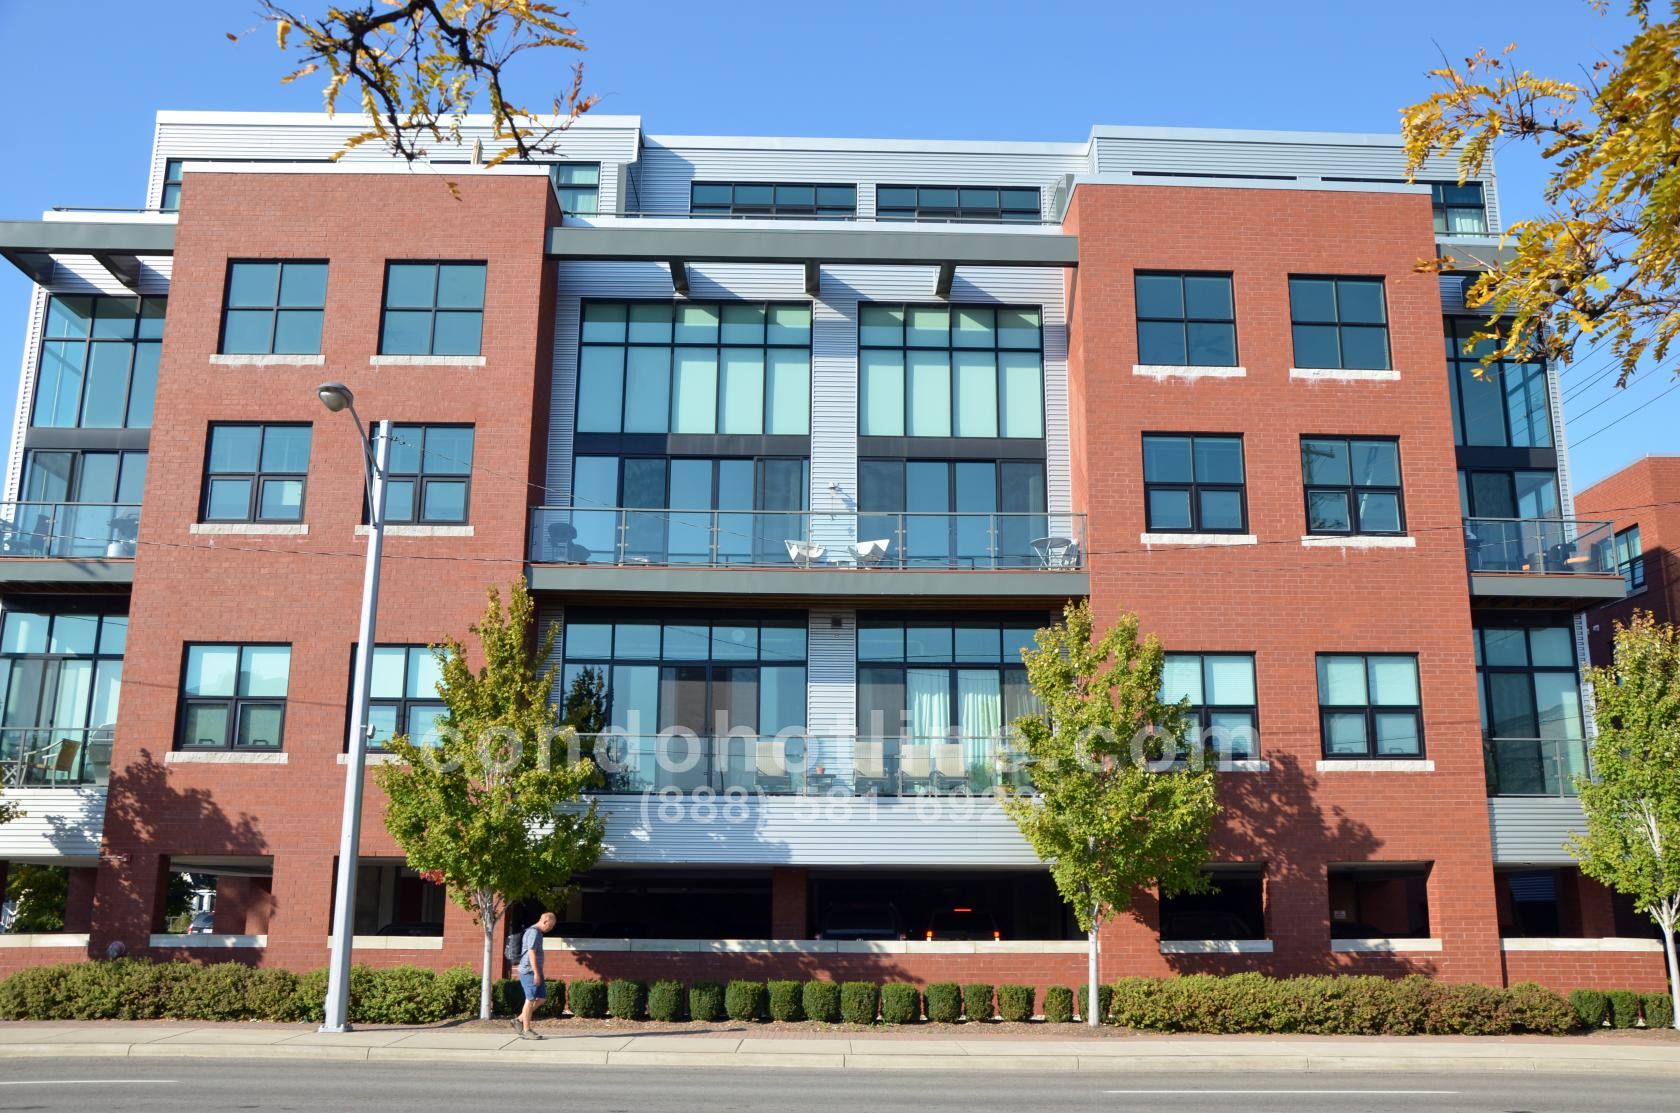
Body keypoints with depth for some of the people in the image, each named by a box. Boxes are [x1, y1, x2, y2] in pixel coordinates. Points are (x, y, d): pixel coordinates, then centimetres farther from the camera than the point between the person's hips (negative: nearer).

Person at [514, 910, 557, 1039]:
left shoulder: (537, 933, 18)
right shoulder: (533, 932, -13)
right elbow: (531, 953, -20)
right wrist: (536, 973, -22)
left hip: (534, 971, 10)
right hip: (529, 971, -10)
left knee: (542, 997, 9)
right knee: (531, 999, -6)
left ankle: (520, 1021, 13)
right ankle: (526, 1031, -1)